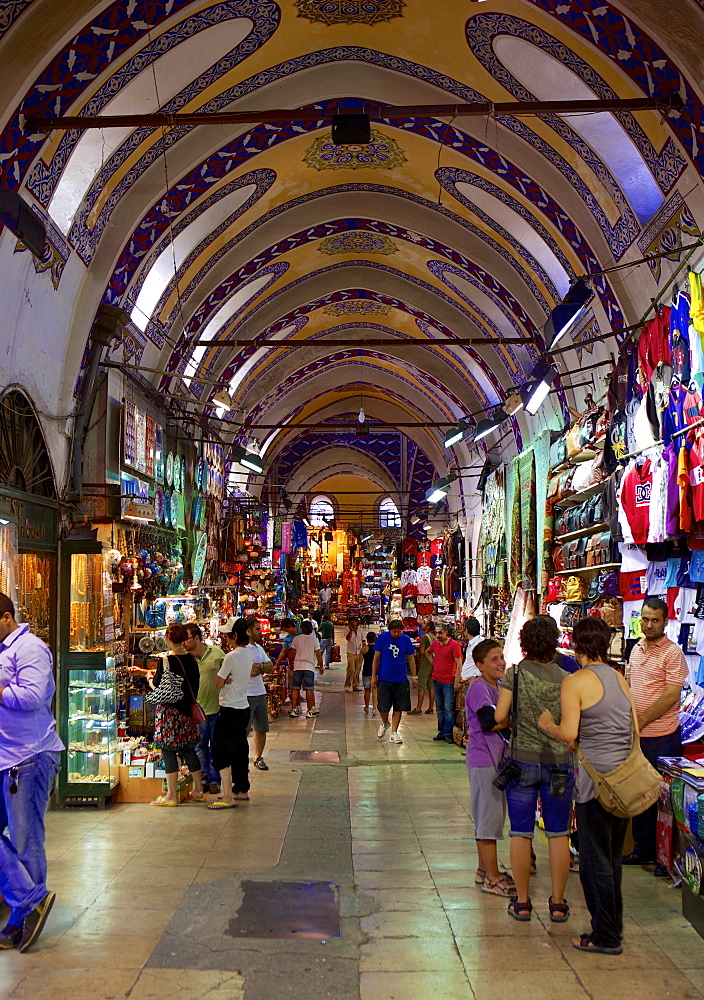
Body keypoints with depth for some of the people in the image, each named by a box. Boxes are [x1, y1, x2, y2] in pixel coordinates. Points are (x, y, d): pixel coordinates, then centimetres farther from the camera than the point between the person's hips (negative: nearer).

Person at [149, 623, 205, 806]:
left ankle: (171, 795, 2)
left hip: (169, 710, -6)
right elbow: (197, 685, 11)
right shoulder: (191, 659, 5)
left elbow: (158, 686, -10)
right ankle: (198, 790, 20)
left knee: (168, 750, 0)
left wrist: (149, 678, 10)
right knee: (189, 749, 14)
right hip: (187, 709, 6)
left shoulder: (166, 659, -13)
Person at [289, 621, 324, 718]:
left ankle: (294, 709, 6)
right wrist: (321, 666, 10)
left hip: (297, 666, 2)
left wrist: (291, 663, 22)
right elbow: (318, 654, -1)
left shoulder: (296, 638, 4)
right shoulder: (314, 639, 0)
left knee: (295, 688, 7)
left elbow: (291, 653, 7)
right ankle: (310, 711, 1)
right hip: (309, 667, -2)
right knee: (309, 689, 1)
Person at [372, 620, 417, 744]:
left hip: (401, 679, 2)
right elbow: (376, 657, 1)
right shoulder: (382, 638, -3)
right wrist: (374, 676, 0)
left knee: (398, 707, 2)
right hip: (384, 678, -2)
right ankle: (384, 723, 28)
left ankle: (394, 732, 13)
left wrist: (414, 676, 9)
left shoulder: (406, 640, 2)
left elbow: (411, 659, 11)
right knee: (382, 706, -3)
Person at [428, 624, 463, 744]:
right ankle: (441, 731, 21)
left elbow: (459, 664, -13)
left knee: (448, 708, -4)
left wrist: (457, 681, -17)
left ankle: (448, 733, 1)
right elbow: (428, 651, 31)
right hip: (436, 680, 7)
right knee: (439, 708, 13)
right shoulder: (435, 643, 8)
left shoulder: (454, 644, -11)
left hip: (448, 681, -7)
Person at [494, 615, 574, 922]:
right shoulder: (566, 679, -5)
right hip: (559, 762, 1)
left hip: (523, 761, -1)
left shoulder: (515, 674, -8)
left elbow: (499, 717, -11)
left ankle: (522, 902, 16)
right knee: (558, 834, 11)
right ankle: (558, 903, 18)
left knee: (521, 834, 8)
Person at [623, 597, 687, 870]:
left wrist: (641, 720, -17)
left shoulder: (672, 653, -12)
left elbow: (671, 696, -18)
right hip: (635, 734, 7)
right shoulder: (637, 648, 11)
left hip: (661, 736, -7)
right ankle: (643, 849, 27)